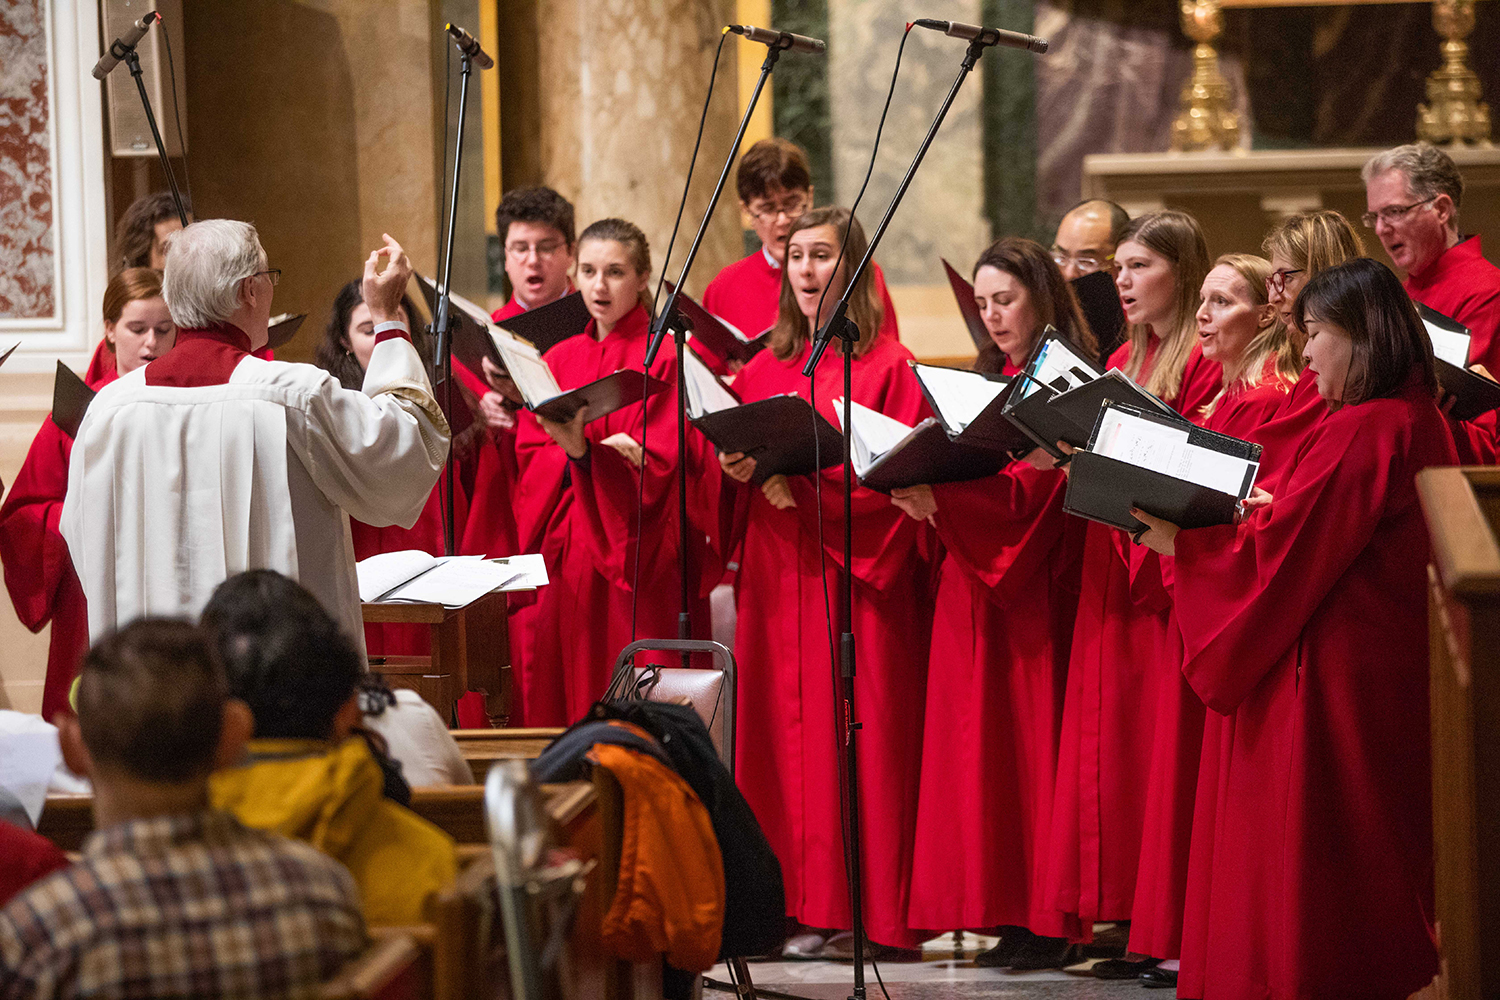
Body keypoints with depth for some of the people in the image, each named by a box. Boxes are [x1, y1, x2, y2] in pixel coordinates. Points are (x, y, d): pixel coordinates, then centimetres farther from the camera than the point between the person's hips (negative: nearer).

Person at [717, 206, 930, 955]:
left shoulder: (890, 367, -1)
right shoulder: (764, 368, 14)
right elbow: (734, 459, 17)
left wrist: (809, 469, -19)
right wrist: (740, 468, -6)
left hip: (860, 581, -5)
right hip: (779, 574, 5)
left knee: (864, 733, -6)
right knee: (790, 729, 2)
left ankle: (879, 906, -1)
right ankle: (807, 901, 6)